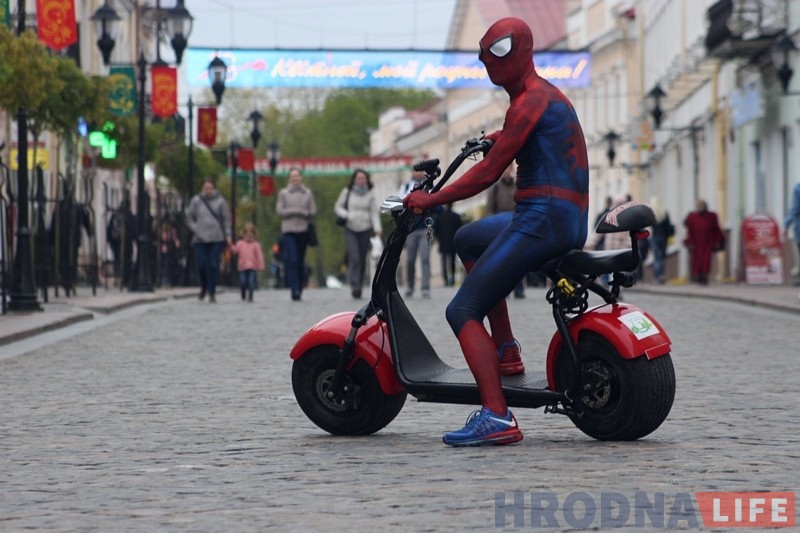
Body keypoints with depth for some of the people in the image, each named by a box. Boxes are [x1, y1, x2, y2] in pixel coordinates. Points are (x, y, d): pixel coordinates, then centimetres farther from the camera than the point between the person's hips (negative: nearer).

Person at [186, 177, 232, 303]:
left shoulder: (220, 201, 3)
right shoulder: (196, 201, 4)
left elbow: (226, 218, 6)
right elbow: (189, 217, 10)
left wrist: (228, 235, -1)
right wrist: (196, 229, -3)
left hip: (216, 238, -1)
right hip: (200, 239, 1)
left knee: (213, 265, -6)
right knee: (201, 265, -3)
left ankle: (212, 293, 2)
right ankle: (204, 287, 24)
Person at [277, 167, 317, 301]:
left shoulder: (308, 193, 9)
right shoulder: (283, 193, 5)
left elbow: (313, 211, 5)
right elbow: (279, 211, -1)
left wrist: (301, 212, -11)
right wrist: (295, 211, -9)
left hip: (303, 231, 2)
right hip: (288, 231, -2)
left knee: (301, 262, 6)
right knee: (291, 260, -14)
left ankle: (299, 290, 13)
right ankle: (294, 289, -19)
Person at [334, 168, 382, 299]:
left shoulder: (370, 194, 4)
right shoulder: (347, 192, 2)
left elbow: (374, 213, 3)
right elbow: (337, 207, 9)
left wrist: (377, 229, -8)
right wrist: (346, 215, -11)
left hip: (365, 230, 2)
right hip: (350, 229, -2)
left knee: (362, 260, 5)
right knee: (354, 257, -15)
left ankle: (359, 286, 15)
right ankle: (354, 286, -20)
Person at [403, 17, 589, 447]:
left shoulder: (530, 101, -11)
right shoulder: (548, 94, 20)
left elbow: (490, 172, -15)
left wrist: (432, 200, -8)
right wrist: (498, 138, 43)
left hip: (542, 218, -10)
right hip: (571, 221, 10)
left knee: (462, 311, -13)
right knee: (467, 239, 32)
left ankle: (496, 417, -29)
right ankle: (506, 351, 22)